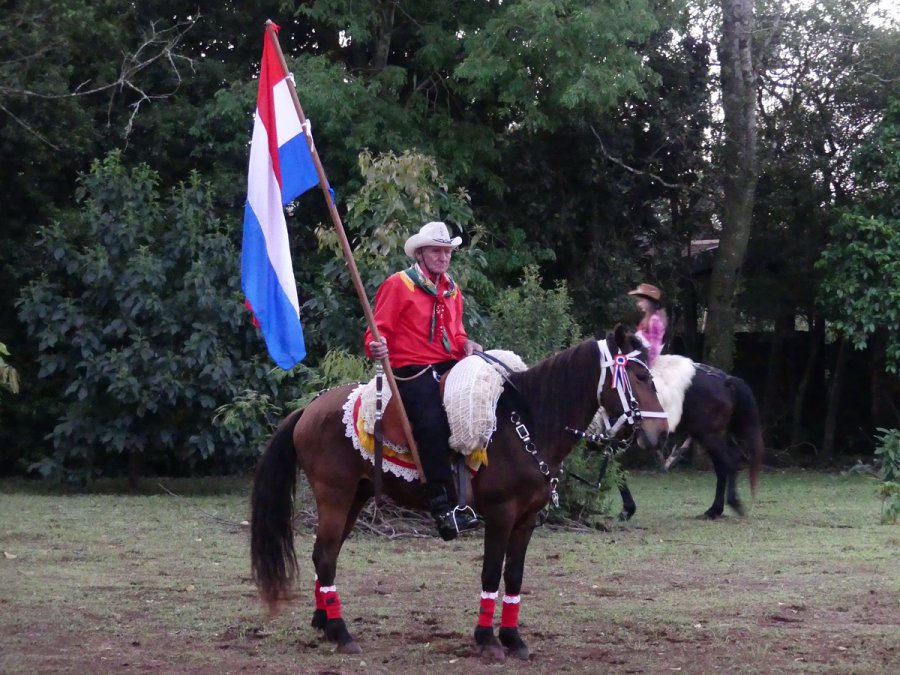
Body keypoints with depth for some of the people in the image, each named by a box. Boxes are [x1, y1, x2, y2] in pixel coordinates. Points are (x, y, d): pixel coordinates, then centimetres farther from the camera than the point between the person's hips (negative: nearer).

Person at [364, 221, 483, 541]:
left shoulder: (452, 290, 21)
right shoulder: (398, 285, 0)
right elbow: (380, 330, -4)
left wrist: (466, 344, 5)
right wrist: (376, 347, -26)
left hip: (448, 367, 7)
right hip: (412, 371, -7)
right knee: (432, 423, -31)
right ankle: (442, 508, -31)